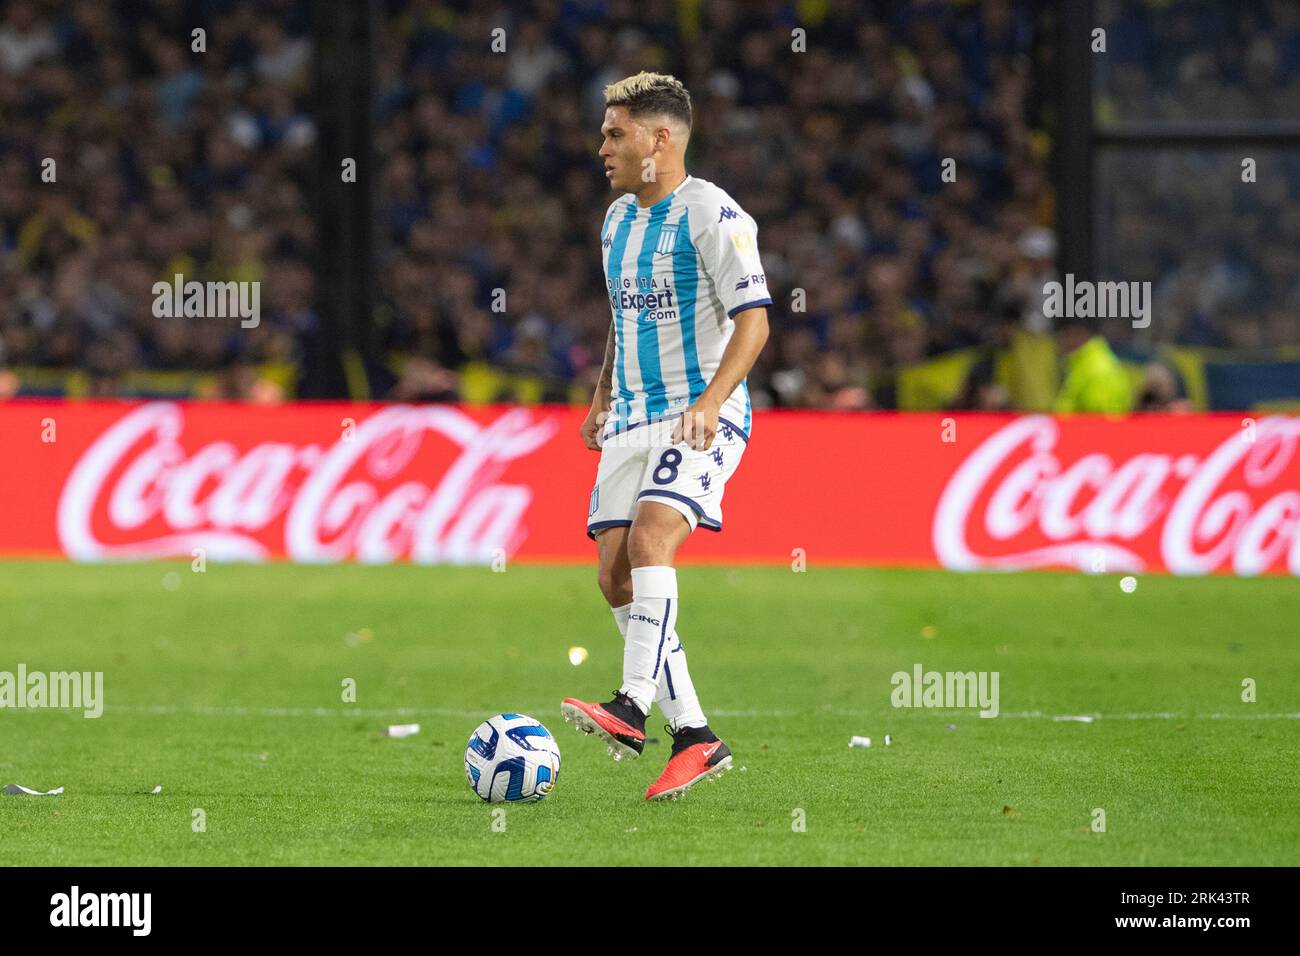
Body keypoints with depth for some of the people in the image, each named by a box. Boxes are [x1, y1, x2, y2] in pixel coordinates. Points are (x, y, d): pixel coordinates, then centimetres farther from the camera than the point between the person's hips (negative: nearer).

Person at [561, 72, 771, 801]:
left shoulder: (711, 215, -11)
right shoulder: (619, 219, 14)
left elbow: (753, 321, -16)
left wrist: (710, 400, -28)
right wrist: (603, 398, 21)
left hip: (703, 418, -8)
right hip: (634, 420, 8)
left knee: (649, 537, -27)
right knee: (615, 573, -1)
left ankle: (633, 709, -33)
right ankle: (695, 737, 3)